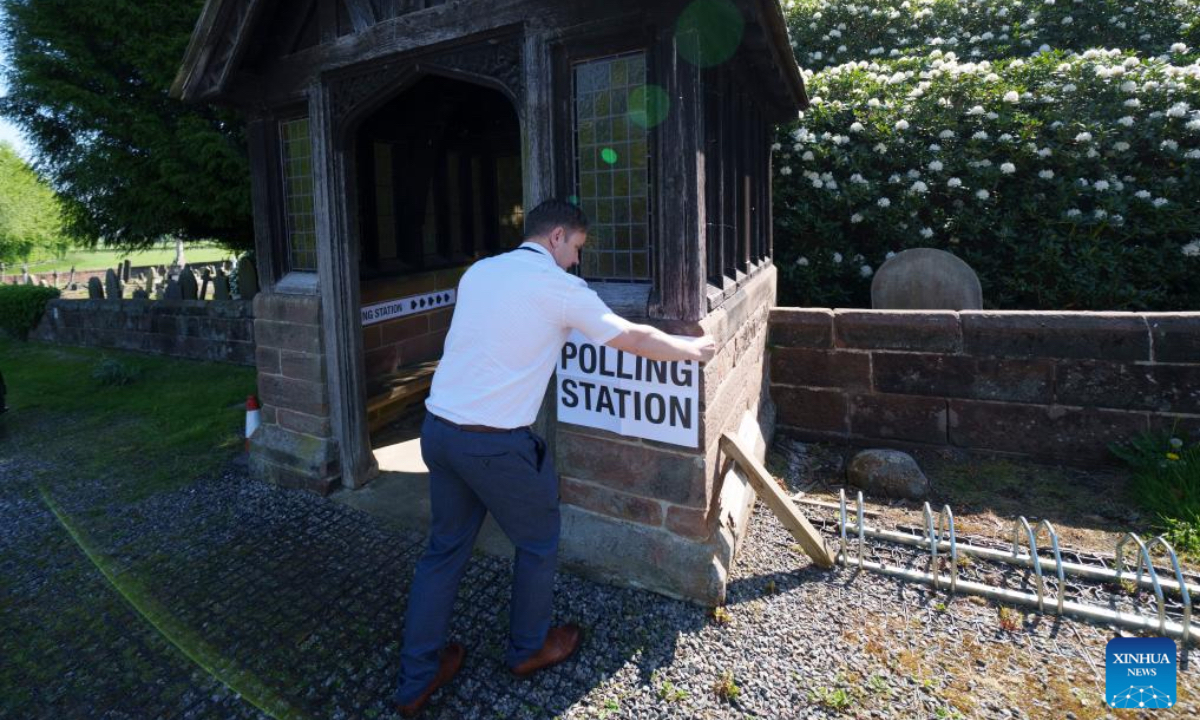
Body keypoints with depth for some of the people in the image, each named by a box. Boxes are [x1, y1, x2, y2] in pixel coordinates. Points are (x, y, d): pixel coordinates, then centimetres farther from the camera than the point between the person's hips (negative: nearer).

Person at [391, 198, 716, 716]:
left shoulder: (477, 272, 11)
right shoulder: (558, 286, -8)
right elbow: (636, 339, -1)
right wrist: (694, 349, 16)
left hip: (437, 428, 7)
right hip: (495, 443, -7)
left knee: (445, 547, 20)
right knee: (538, 542, 17)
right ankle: (529, 649, 38)